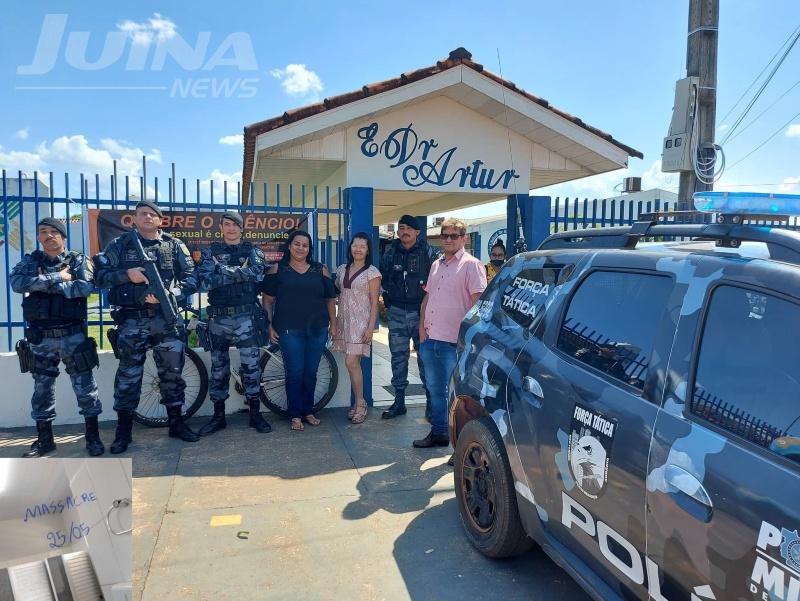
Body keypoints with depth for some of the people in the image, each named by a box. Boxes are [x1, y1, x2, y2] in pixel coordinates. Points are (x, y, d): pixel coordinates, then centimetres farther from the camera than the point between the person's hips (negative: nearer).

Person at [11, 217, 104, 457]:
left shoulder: (79, 260, 0)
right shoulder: (30, 261, 6)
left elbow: (86, 287, -19)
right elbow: (17, 283, -15)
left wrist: (44, 284, -15)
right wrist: (57, 278, -18)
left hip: (73, 336, -2)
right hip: (40, 338, 3)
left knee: (85, 386, 2)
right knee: (42, 389, 11)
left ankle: (93, 436, 14)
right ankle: (44, 439, 25)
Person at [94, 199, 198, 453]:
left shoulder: (175, 246, 6)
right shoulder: (120, 245, 6)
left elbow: (190, 279, 0)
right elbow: (100, 275, 2)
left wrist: (168, 295, -15)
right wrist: (126, 275, -14)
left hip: (167, 318, 1)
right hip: (132, 320, -1)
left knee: (172, 372, 7)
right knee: (128, 375, 4)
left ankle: (176, 423, 20)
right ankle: (123, 430, 16)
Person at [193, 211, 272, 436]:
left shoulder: (253, 251, 6)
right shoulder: (210, 251, 8)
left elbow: (257, 274, -14)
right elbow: (203, 281, -8)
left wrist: (223, 270, -13)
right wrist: (238, 273, -13)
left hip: (246, 316, -1)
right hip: (218, 317, 2)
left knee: (251, 365, -1)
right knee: (218, 367, 9)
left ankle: (255, 414, 12)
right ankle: (219, 416, 21)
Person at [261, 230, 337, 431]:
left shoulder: (320, 270, 10)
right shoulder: (278, 270, 5)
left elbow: (330, 299, 12)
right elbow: (267, 299, 5)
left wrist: (333, 324, 8)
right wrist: (270, 325, -1)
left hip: (317, 329, 2)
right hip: (290, 330, -2)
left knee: (311, 373, 9)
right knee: (295, 373, -2)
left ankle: (308, 411, 24)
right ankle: (295, 415, 11)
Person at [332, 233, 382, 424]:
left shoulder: (372, 272, -4)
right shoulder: (342, 270, 12)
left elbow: (374, 302, -6)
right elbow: (335, 295, 15)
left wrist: (370, 327, -12)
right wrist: (333, 321, 9)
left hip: (360, 322, -5)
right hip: (343, 320, 5)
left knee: (351, 362, -10)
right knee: (352, 363, 7)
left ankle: (361, 404, 3)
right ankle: (358, 403, 17)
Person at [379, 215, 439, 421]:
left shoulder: (428, 252, -2)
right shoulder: (390, 251, 8)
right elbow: (383, 276, 20)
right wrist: (387, 299, 14)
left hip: (421, 311, -3)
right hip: (396, 312, 4)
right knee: (398, 356, 8)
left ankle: (431, 400, 12)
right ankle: (399, 401, 18)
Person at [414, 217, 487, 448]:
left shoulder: (471, 265, -6)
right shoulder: (436, 265, 17)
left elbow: (478, 302, -11)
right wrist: (422, 327, 10)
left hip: (454, 342, -7)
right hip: (430, 339, 7)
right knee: (435, 389, 17)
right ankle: (438, 433, 30)